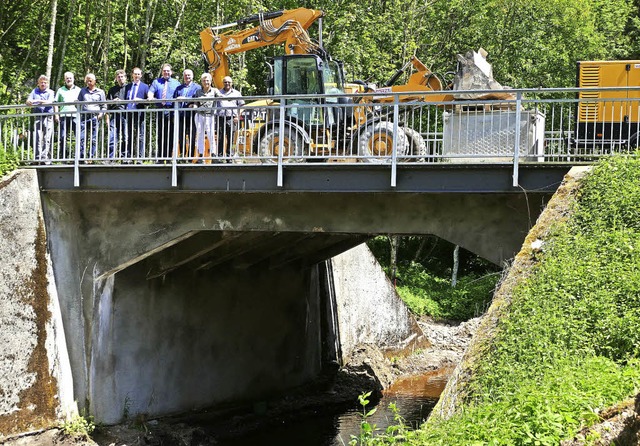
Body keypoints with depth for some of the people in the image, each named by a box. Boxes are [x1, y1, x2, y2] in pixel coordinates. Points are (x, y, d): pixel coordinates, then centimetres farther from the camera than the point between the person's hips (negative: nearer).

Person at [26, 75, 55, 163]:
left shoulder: (50, 92, 8)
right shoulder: (35, 91, 17)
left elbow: (49, 102, -8)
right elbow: (28, 102, 9)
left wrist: (38, 101, -14)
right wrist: (30, 102, -15)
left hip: (48, 117, -2)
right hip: (37, 117, 2)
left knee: (47, 139, -6)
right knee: (38, 138, -5)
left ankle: (45, 158, -7)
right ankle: (38, 158, -6)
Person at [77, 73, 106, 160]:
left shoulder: (100, 92, 13)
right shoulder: (83, 91, 19)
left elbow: (104, 106, 12)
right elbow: (78, 103, 21)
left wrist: (101, 114, -5)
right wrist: (78, 113, 6)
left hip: (95, 116, -1)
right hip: (84, 116, 1)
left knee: (94, 139, -3)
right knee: (82, 137, -9)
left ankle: (91, 157, 1)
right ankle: (81, 157, -9)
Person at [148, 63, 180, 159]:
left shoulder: (176, 83, 17)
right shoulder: (156, 82, 17)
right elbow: (151, 92, 4)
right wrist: (150, 97, -18)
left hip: (171, 111, -1)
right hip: (160, 111, 1)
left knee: (170, 134, -4)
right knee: (160, 133, 1)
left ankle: (167, 155, -2)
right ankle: (160, 156, 3)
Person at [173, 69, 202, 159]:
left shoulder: (197, 87, 7)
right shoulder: (179, 88, 21)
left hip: (191, 116, -4)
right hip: (181, 116, 4)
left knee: (191, 138, -3)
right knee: (181, 138, 5)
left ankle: (190, 157, 0)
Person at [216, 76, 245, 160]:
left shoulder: (236, 93, 15)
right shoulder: (219, 93, 18)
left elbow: (241, 105, 13)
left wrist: (237, 116, 1)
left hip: (231, 118, -1)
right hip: (220, 118, 1)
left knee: (230, 139, -3)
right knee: (220, 139, -3)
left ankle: (229, 155, 0)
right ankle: (220, 156, -1)